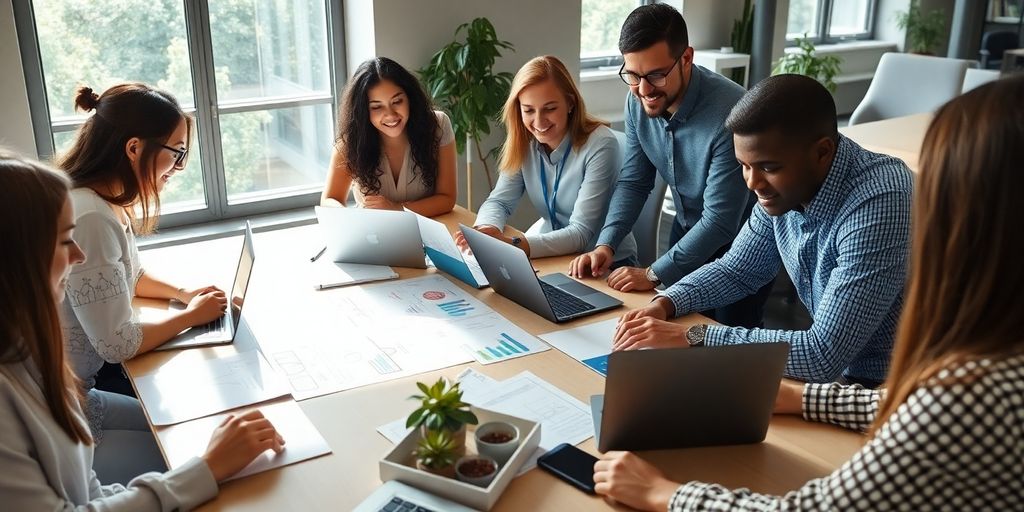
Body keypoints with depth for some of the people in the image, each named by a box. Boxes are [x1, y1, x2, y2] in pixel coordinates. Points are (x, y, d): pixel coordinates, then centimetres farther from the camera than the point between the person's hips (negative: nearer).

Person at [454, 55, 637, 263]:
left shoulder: (599, 145, -21)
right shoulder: (524, 142, -5)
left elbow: (581, 233, -24)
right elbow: (499, 201, -4)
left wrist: (516, 245, -39)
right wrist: (487, 230, -28)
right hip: (551, 251, 6)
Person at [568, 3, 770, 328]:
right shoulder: (638, 102, -13)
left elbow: (720, 220, -30)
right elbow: (633, 182, -4)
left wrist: (654, 275, -30)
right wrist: (606, 244, -18)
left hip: (741, 239, -5)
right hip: (688, 230, 6)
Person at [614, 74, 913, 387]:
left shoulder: (878, 205, -29)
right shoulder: (783, 187, -5)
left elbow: (825, 356, -31)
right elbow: (737, 271, 10)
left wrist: (694, 338, -28)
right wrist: (665, 305, -8)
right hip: (829, 366, 6)